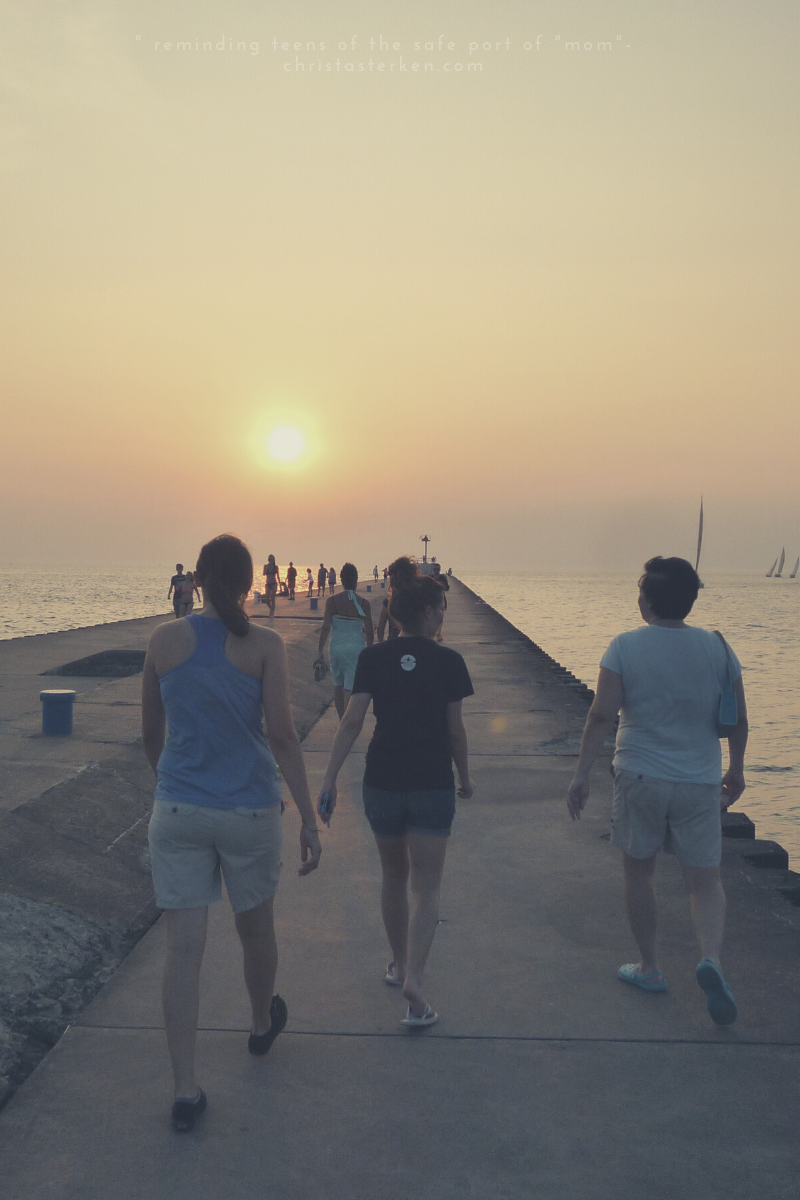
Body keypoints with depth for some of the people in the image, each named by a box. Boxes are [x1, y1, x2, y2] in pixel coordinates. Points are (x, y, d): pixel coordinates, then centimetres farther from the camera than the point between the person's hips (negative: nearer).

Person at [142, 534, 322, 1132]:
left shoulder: (165, 640, -2)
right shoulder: (264, 645, -9)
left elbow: (151, 734, 8)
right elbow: (283, 736, -12)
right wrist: (310, 818, -7)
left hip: (178, 809, 2)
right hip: (249, 810, -1)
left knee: (183, 948, 6)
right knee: (257, 928, 21)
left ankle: (185, 1091, 10)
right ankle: (263, 1023, 46)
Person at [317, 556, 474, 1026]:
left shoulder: (373, 658, -2)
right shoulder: (448, 662, -6)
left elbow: (353, 720, -7)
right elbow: (455, 729, -2)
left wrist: (330, 777, -4)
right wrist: (465, 776, 13)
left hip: (383, 783, 3)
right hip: (433, 785, -2)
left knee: (394, 878, 21)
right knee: (426, 887, 5)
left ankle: (399, 965, 37)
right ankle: (413, 977, -12)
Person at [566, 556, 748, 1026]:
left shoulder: (625, 647, -9)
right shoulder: (717, 647, -1)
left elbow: (602, 715, -13)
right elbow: (739, 719, 5)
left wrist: (582, 774, -6)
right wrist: (736, 770, 19)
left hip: (640, 776, -1)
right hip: (699, 781, 2)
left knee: (639, 872, 16)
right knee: (705, 880, 11)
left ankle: (650, 967, 26)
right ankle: (712, 959, -12)